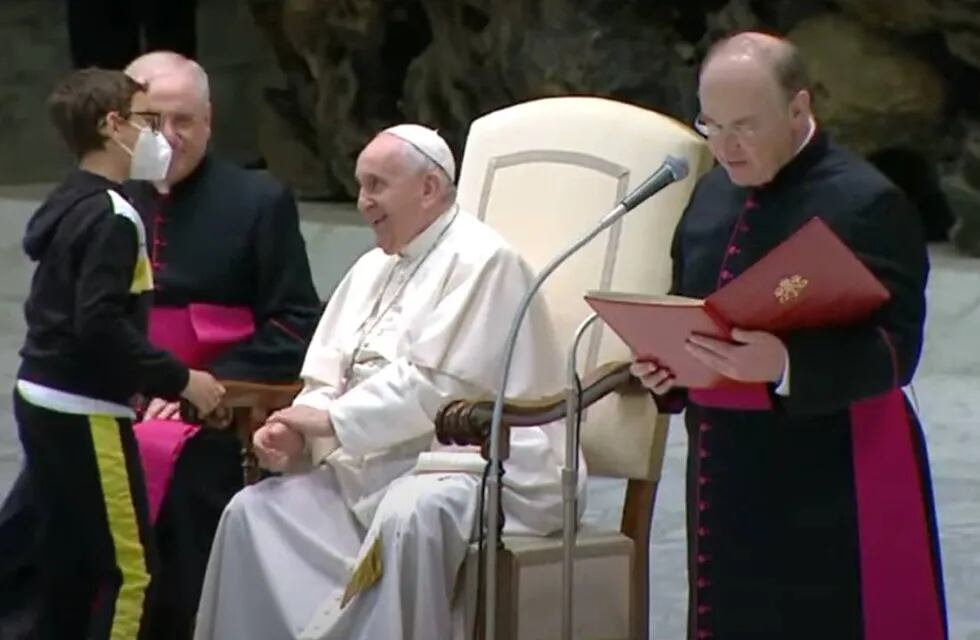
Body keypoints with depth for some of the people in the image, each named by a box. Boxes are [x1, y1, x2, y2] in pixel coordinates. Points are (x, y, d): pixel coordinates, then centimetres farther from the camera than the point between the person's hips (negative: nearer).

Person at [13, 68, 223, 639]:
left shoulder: (68, 205, 12)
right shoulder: (111, 216, -16)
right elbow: (101, 324, -24)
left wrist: (144, 379, 15)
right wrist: (178, 379, -16)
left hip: (41, 400, 9)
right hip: (85, 414, -9)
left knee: (69, 565, 13)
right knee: (130, 569, -6)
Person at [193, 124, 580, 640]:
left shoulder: (480, 260, -8)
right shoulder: (373, 268, 19)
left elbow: (434, 388, -17)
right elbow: (328, 380, 16)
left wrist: (333, 420, -13)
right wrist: (296, 431, -5)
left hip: (478, 467, -8)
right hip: (377, 469, 9)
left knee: (407, 518, -38)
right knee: (254, 511, -9)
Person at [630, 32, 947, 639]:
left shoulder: (866, 203, -9)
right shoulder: (712, 195, 14)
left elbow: (893, 350, -16)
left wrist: (785, 365, -31)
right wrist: (663, 364, 2)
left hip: (826, 483, -7)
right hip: (728, 476, 7)